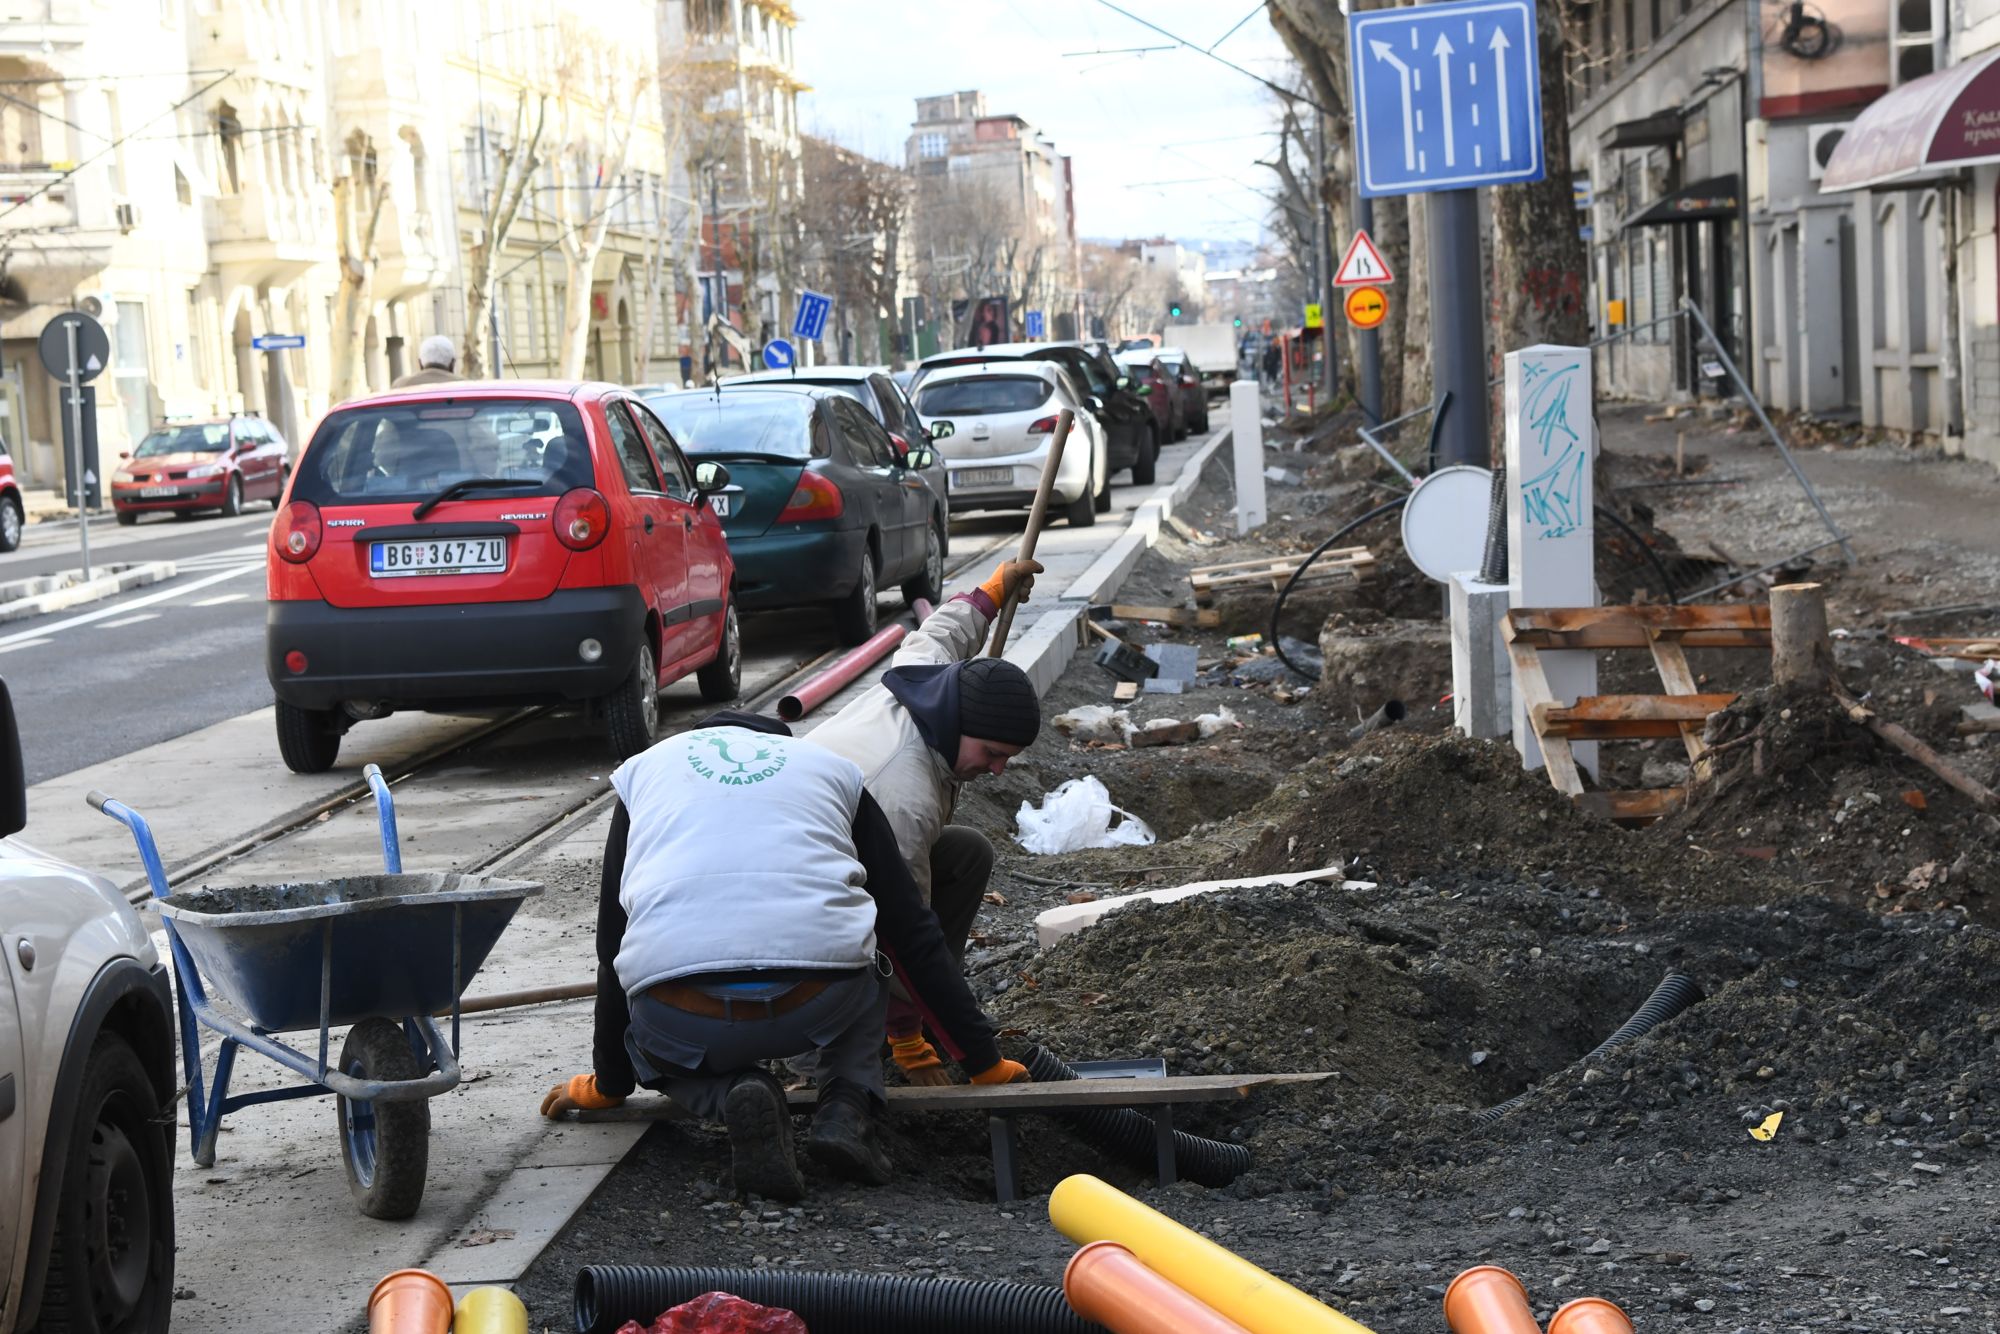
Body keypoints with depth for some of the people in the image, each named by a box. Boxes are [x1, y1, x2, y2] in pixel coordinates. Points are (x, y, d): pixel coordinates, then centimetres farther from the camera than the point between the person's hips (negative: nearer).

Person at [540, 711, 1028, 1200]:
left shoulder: (644, 768, 29)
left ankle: (733, 1097, 1)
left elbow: (613, 946, 31)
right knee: (866, 964, 36)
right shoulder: (832, 768, 28)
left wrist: (607, 1083, 42)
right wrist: (984, 1061, 31)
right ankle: (847, 1109, 8)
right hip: (819, 1004, 1)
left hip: (683, 1023, -1)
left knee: (652, 1041, 35)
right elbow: (912, 932, 25)